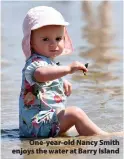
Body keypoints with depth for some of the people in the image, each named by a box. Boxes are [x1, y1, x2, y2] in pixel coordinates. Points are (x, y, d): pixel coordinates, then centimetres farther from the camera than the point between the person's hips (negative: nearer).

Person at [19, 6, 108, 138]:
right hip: (36, 124, -12)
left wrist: (62, 82, 31)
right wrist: (68, 69, -48)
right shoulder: (36, 62, -17)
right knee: (75, 113, -23)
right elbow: (40, 74, -45)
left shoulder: (47, 61, 19)